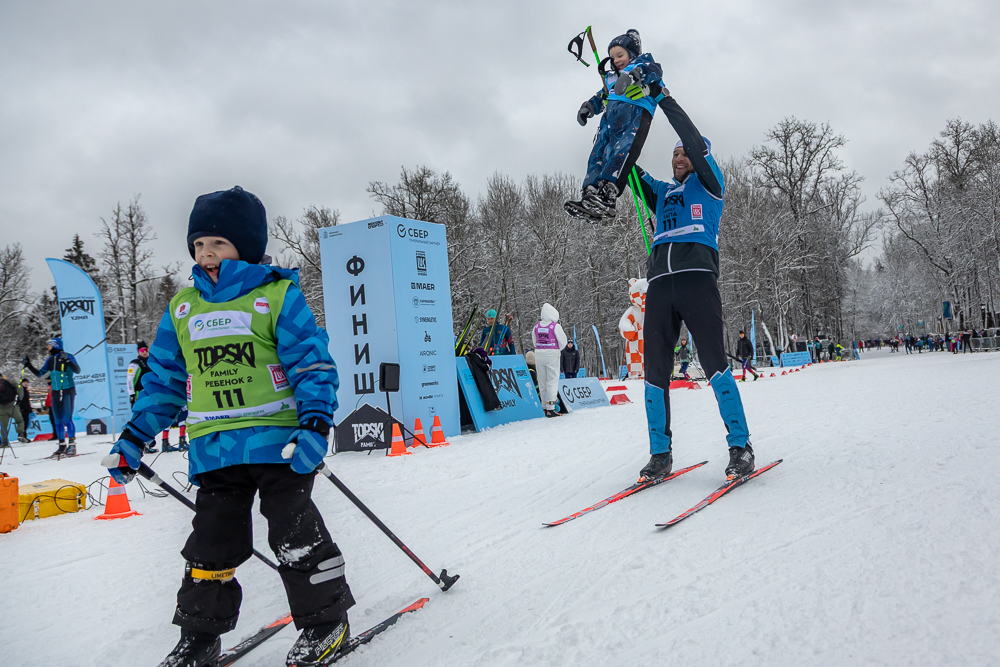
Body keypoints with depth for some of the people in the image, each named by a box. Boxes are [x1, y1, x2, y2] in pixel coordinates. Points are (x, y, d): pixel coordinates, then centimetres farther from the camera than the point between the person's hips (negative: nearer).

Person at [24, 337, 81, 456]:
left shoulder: (68, 357, -10)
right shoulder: (50, 360, 9)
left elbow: (77, 370, -23)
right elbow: (39, 374, 16)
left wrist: (67, 360, -35)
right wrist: (28, 365, 7)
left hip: (68, 391, -7)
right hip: (56, 393, 7)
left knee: (67, 419, -10)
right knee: (57, 420, 8)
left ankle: (72, 444, -1)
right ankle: (62, 445, 16)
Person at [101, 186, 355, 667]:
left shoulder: (278, 295, -4)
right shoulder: (182, 307, 12)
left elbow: (313, 362, -9)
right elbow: (163, 380, 18)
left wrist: (316, 424, -20)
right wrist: (133, 438, 14)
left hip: (277, 441, -5)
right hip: (213, 449, 5)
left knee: (295, 535, 1)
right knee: (211, 542, 12)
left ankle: (325, 620, 18)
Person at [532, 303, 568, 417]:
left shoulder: (537, 326, 6)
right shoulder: (555, 326, -8)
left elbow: (535, 341, 12)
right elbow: (563, 342, -3)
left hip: (538, 354, 5)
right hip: (552, 354, -5)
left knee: (542, 381, 12)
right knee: (552, 381, -2)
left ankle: (544, 407, 17)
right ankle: (550, 408, -8)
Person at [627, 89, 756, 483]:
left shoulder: (708, 183, 16)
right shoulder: (662, 192, 30)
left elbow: (693, 140, 5)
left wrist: (665, 99, 9)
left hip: (696, 275, -5)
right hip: (659, 281, 5)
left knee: (714, 362, -11)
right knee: (655, 369, -1)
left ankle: (740, 447, -4)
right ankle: (660, 453, 6)